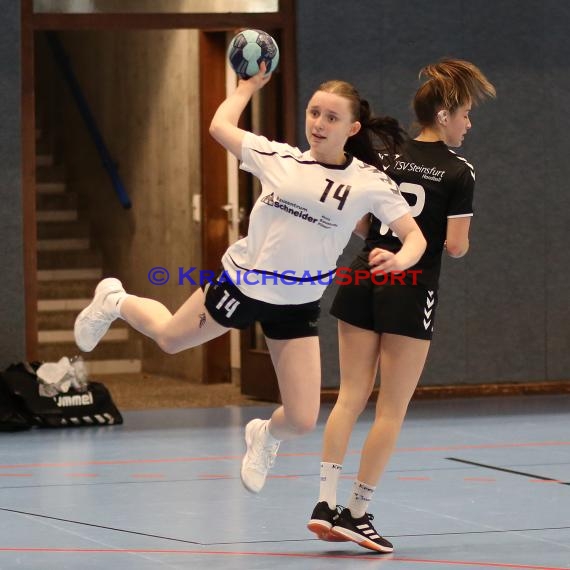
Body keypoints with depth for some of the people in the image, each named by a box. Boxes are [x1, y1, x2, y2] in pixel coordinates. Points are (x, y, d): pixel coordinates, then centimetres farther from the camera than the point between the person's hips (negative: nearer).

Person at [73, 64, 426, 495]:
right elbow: (220, 126, 7)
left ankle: (265, 436, 35)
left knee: (302, 421, -4)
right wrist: (248, 86, 18)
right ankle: (116, 302, 54)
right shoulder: (279, 158, -7)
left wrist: (400, 259, -34)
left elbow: (415, 237, -14)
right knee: (170, 338, 21)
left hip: (297, 306, 0)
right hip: (242, 283, 0)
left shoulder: (371, 183, -11)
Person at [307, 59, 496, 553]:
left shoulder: (387, 159, 7)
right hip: (410, 291, -5)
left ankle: (326, 503, 2)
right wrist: (461, 242, 9)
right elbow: (455, 246, -12)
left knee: (351, 395, 8)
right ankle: (358, 513, 3)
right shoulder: (459, 173, -9)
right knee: (392, 409, 3)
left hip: (363, 279, 5)